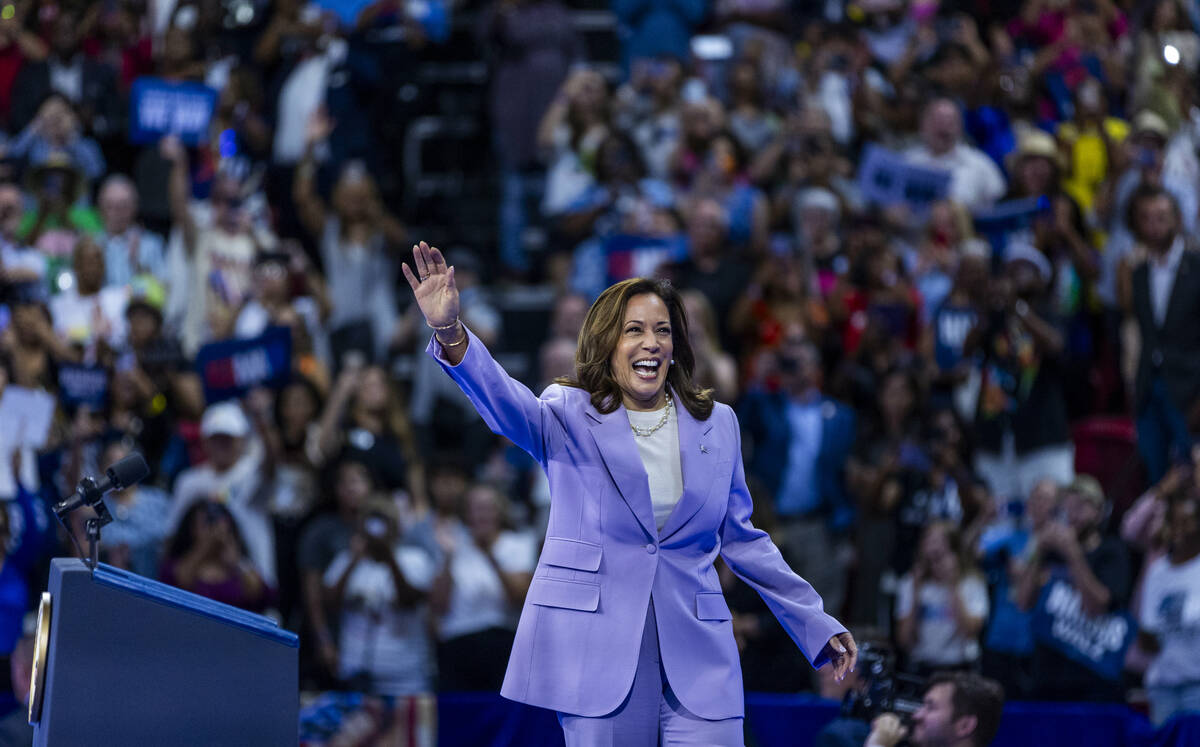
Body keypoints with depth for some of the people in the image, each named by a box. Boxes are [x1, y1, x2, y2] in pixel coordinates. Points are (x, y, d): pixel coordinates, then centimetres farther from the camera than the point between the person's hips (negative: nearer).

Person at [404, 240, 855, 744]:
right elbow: (505, 402, -16)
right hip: (598, 654, -2)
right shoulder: (570, 416, 4)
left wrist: (814, 624, 17)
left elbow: (740, 538, 19)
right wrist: (451, 334, -37)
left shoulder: (716, 424, 13)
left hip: (697, 655, 2)